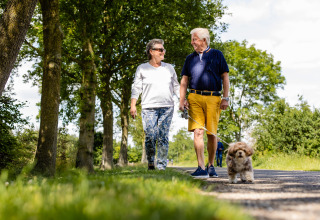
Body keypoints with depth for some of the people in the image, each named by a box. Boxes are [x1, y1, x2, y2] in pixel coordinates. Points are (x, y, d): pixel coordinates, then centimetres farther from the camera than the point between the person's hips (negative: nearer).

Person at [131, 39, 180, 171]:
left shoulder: (169, 68, 17)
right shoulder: (142, 69, 9)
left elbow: (176, 87, 20)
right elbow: (136, 88, 7)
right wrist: (133, 105, -3)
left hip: (167, 108, 2)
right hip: (149, 108, -2)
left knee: (163, 138, -3)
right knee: (150, 137, -11)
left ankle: (162, 167, 2)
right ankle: (150, 163, 9)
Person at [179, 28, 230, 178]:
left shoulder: (217, 55, 11)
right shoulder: (190, 58, 18)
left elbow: (225, 77, 8)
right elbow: (184, 81, 17)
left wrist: (225, 98, -1)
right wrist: (182, 100, 4)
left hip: (213, 98, -1)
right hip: (195, 98, 2)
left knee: (212, 134, 1)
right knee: (197, 132, -11)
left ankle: (211, 166, 17)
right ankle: (201, 168, -12)